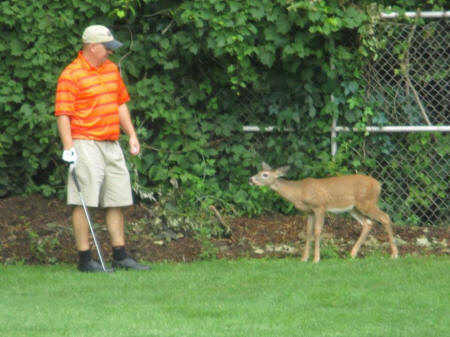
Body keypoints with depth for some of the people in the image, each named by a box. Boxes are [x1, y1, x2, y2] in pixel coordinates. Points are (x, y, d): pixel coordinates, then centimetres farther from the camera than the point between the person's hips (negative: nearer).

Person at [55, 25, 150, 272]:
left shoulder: (112, 69, 15)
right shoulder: (71, 75, -9)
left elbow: (121, 103, 23)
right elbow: (63, 113, -13)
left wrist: (131, 135, 18)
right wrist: (68, 148, -20)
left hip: (111, 144, 8)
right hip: (85, 144, -8)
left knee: (117, 201, 8)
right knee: (84, 201, -7)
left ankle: (120, 256, 14)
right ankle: (85, 259, -4)